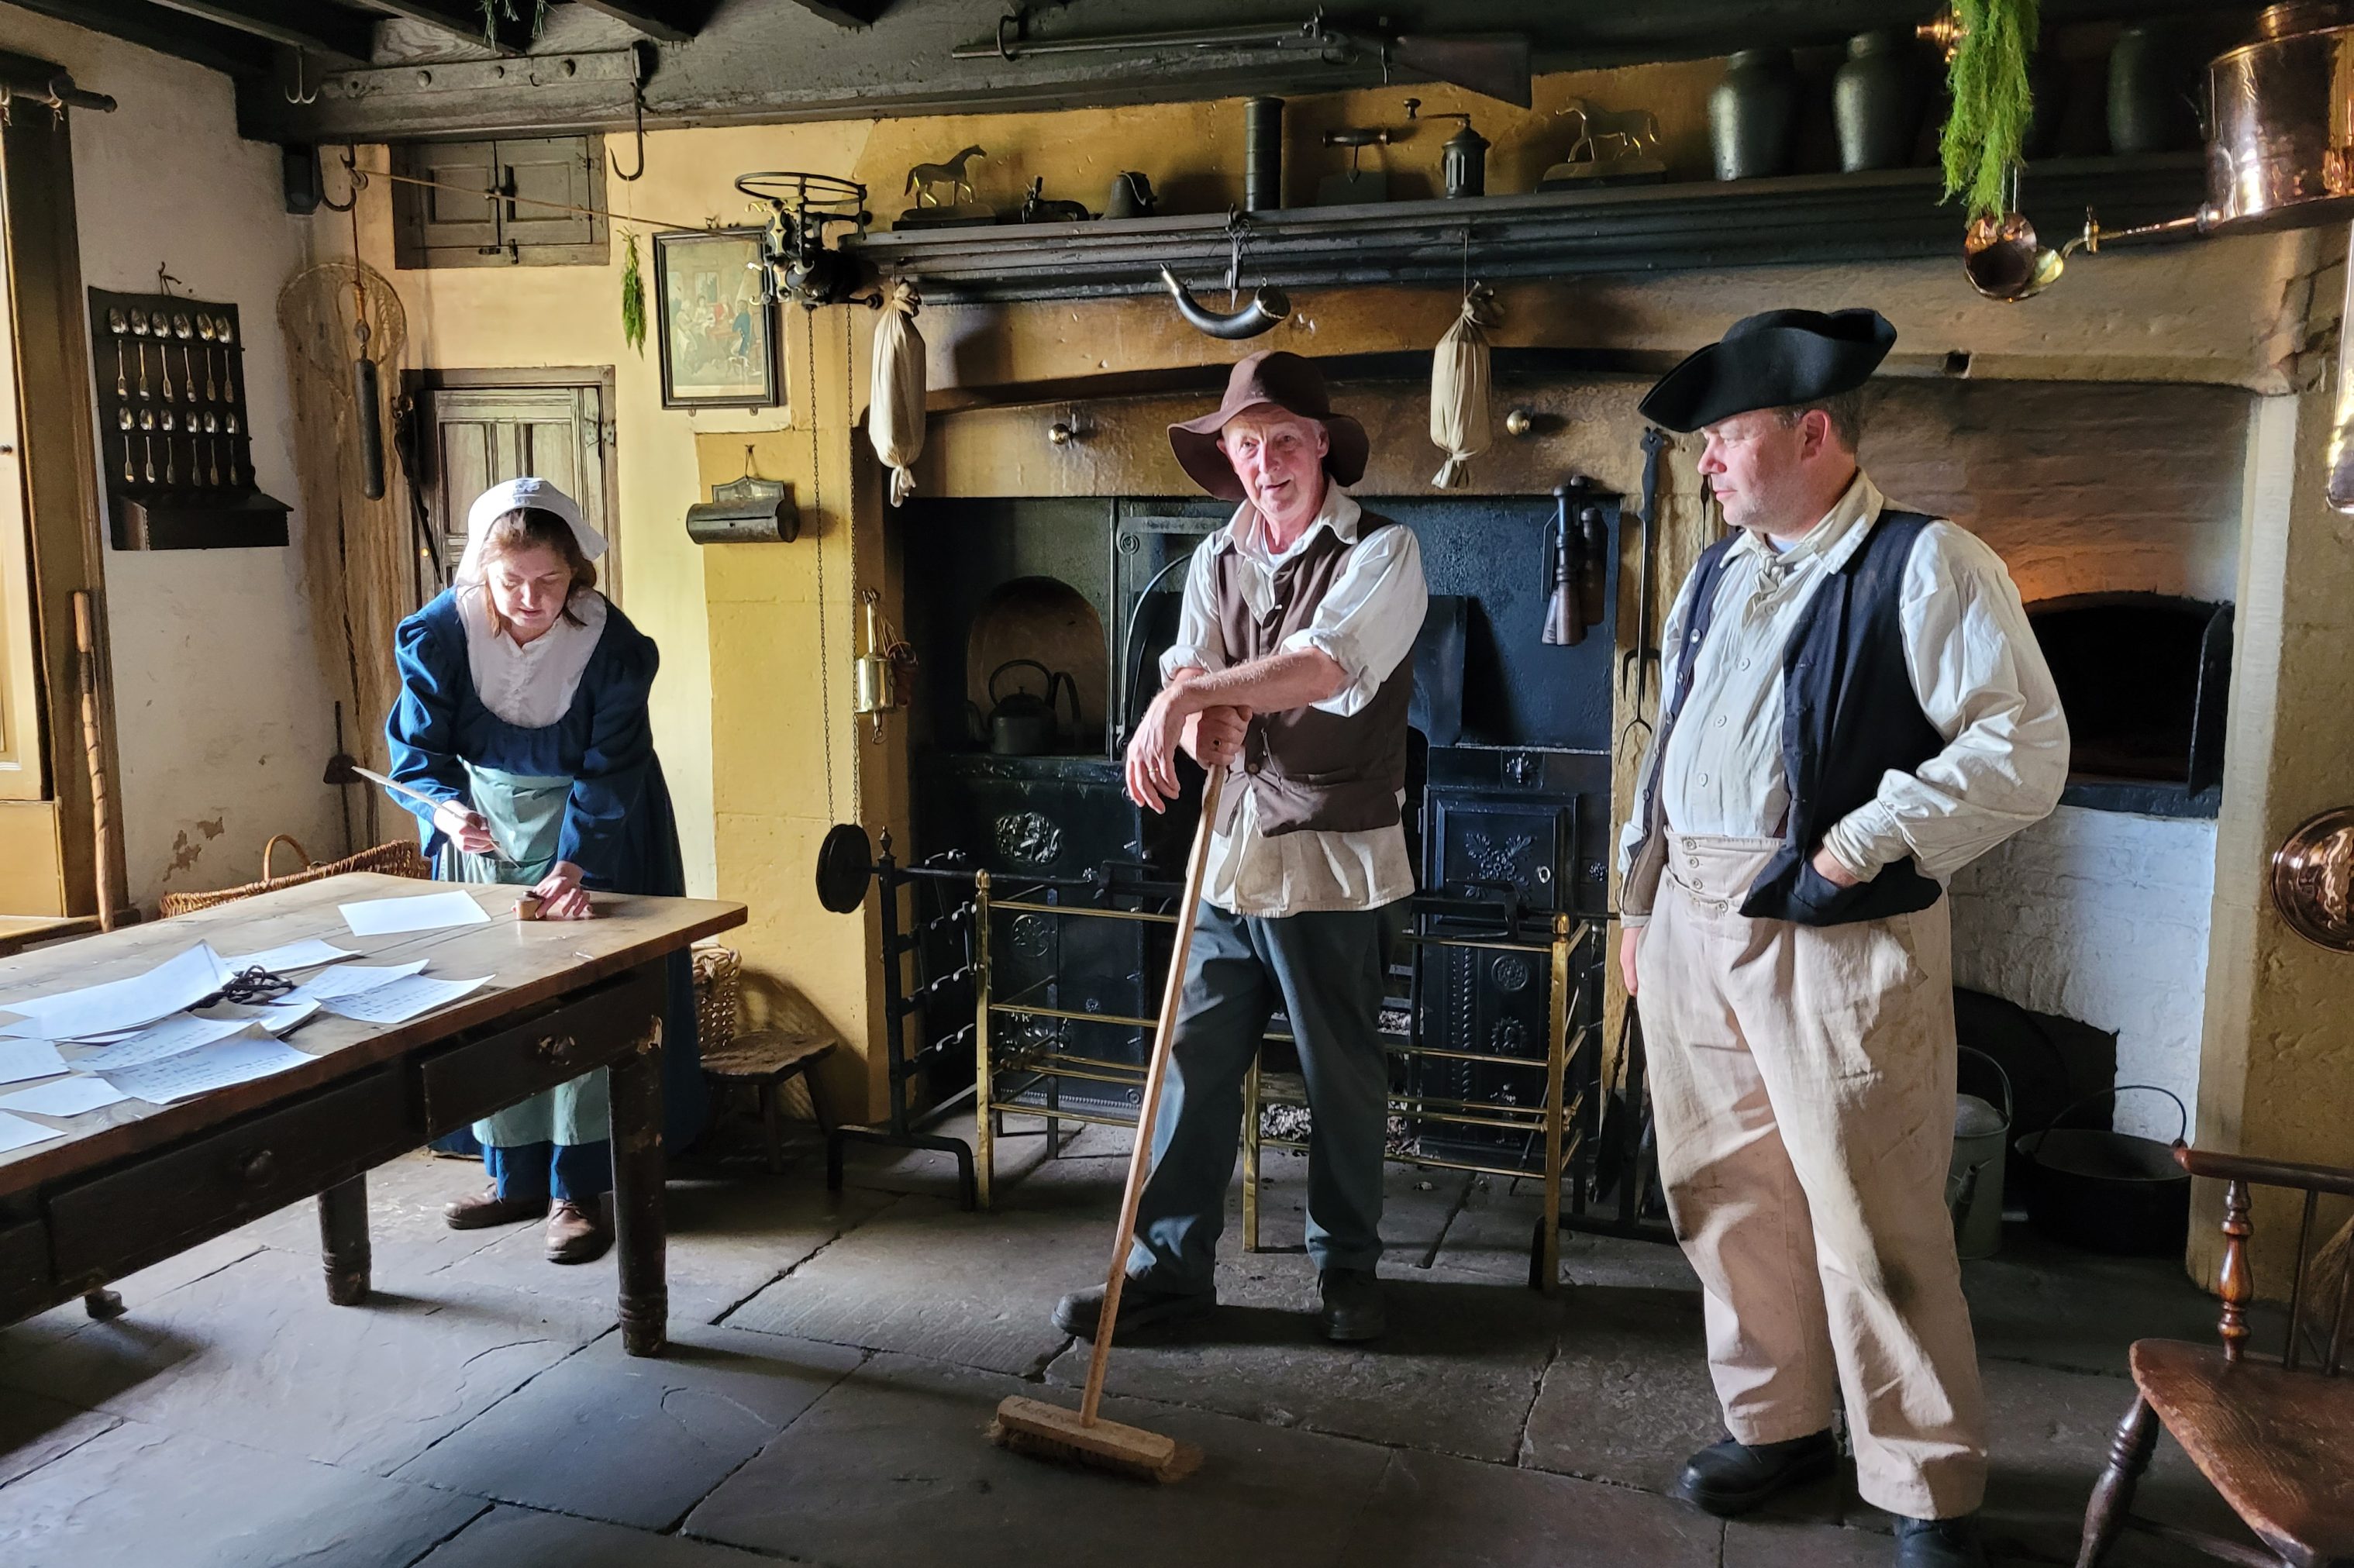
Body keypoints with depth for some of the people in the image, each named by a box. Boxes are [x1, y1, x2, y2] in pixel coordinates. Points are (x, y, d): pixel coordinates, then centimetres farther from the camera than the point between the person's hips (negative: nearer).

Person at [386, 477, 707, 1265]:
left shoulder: (613, 645, -23)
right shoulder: (438, 635, -17)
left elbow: (609, 772, -21)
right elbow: (418, 751, -11)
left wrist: (573, 866, -34)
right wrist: (447, 810, -33)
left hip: (592, 834, -3)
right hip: (485, 828, 3)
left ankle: (581, 1186, 7)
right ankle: (516, 1175, 23)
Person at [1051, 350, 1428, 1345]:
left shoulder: (1382, 553, -7)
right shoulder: (1216, 563, 10)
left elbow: (1323, 667, -24)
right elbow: (1187, 684, 0)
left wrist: (1192, 693, -27)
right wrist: (1204, 722, -23)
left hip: (1335, 861, -4)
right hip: (1230, 854, 5)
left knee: (1343, 1079, 8)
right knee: (1194, 1066, 7)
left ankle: (1346, 1266, 27)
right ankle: (1170, 1265, 18)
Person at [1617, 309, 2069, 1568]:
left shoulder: (1926, 566, -8)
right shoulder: (1716, 577, 15)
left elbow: (2024, 752, -14)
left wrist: (1855, 849, -15)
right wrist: (1639, 899, 17)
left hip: (1838, 941, -7)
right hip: (1692, 926, 7)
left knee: (1872, 1226, 0)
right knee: (1728, 1197, 15)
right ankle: (1775, 1425, 34)